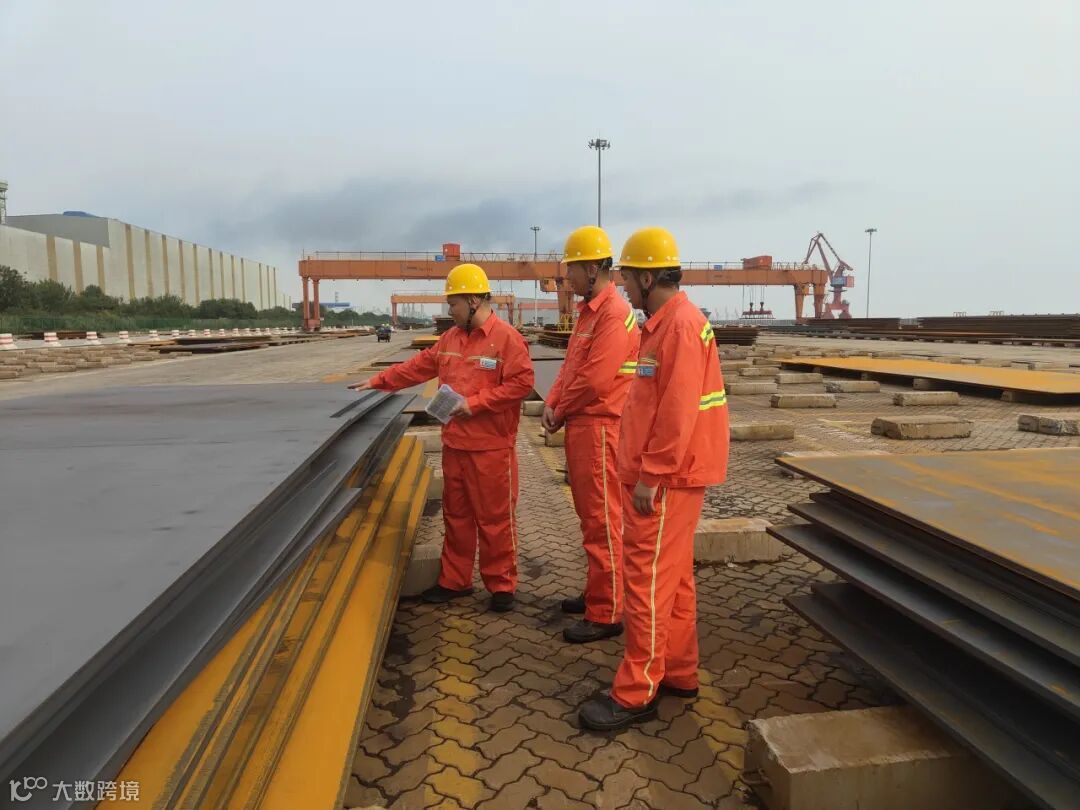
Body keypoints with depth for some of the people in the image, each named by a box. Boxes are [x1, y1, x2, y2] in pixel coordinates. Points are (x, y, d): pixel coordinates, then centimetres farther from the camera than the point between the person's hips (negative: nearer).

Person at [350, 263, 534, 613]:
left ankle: (501, 585, 18)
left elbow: (521, 383, -18)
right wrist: (377, 382, 18)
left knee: (495, 519, 3)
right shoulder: (451, 338, 12)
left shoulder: (507, 337, -12)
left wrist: (475, 403, -20)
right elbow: (418, 367, 19)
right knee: (456, 515, 16)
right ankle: (454, 580, 30)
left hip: (491, 449, -7)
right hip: (454, 445, 7)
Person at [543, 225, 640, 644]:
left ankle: (606, 614, 8)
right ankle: (597, 593, 33)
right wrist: (552, 404, 3)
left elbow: (594, 379, -22)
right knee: (590, 515, 18)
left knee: (603, 522, -2)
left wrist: (560, 412, -8)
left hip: (600, 428, -10)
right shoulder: (588, 310, 15)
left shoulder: (614, 314, -17)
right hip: (580, 425, 10)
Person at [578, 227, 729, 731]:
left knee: (648, 579, -2)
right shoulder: (663, 323, 14)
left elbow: (678, 412, -23)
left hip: (665, 480, -10)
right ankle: (678, 673, 30)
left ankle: (636, 693, 9)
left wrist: (650, 475, -20)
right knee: (673, 576, 17)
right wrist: (642, 468, 17)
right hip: (661, 473, 10)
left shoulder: (681, 326, -17)